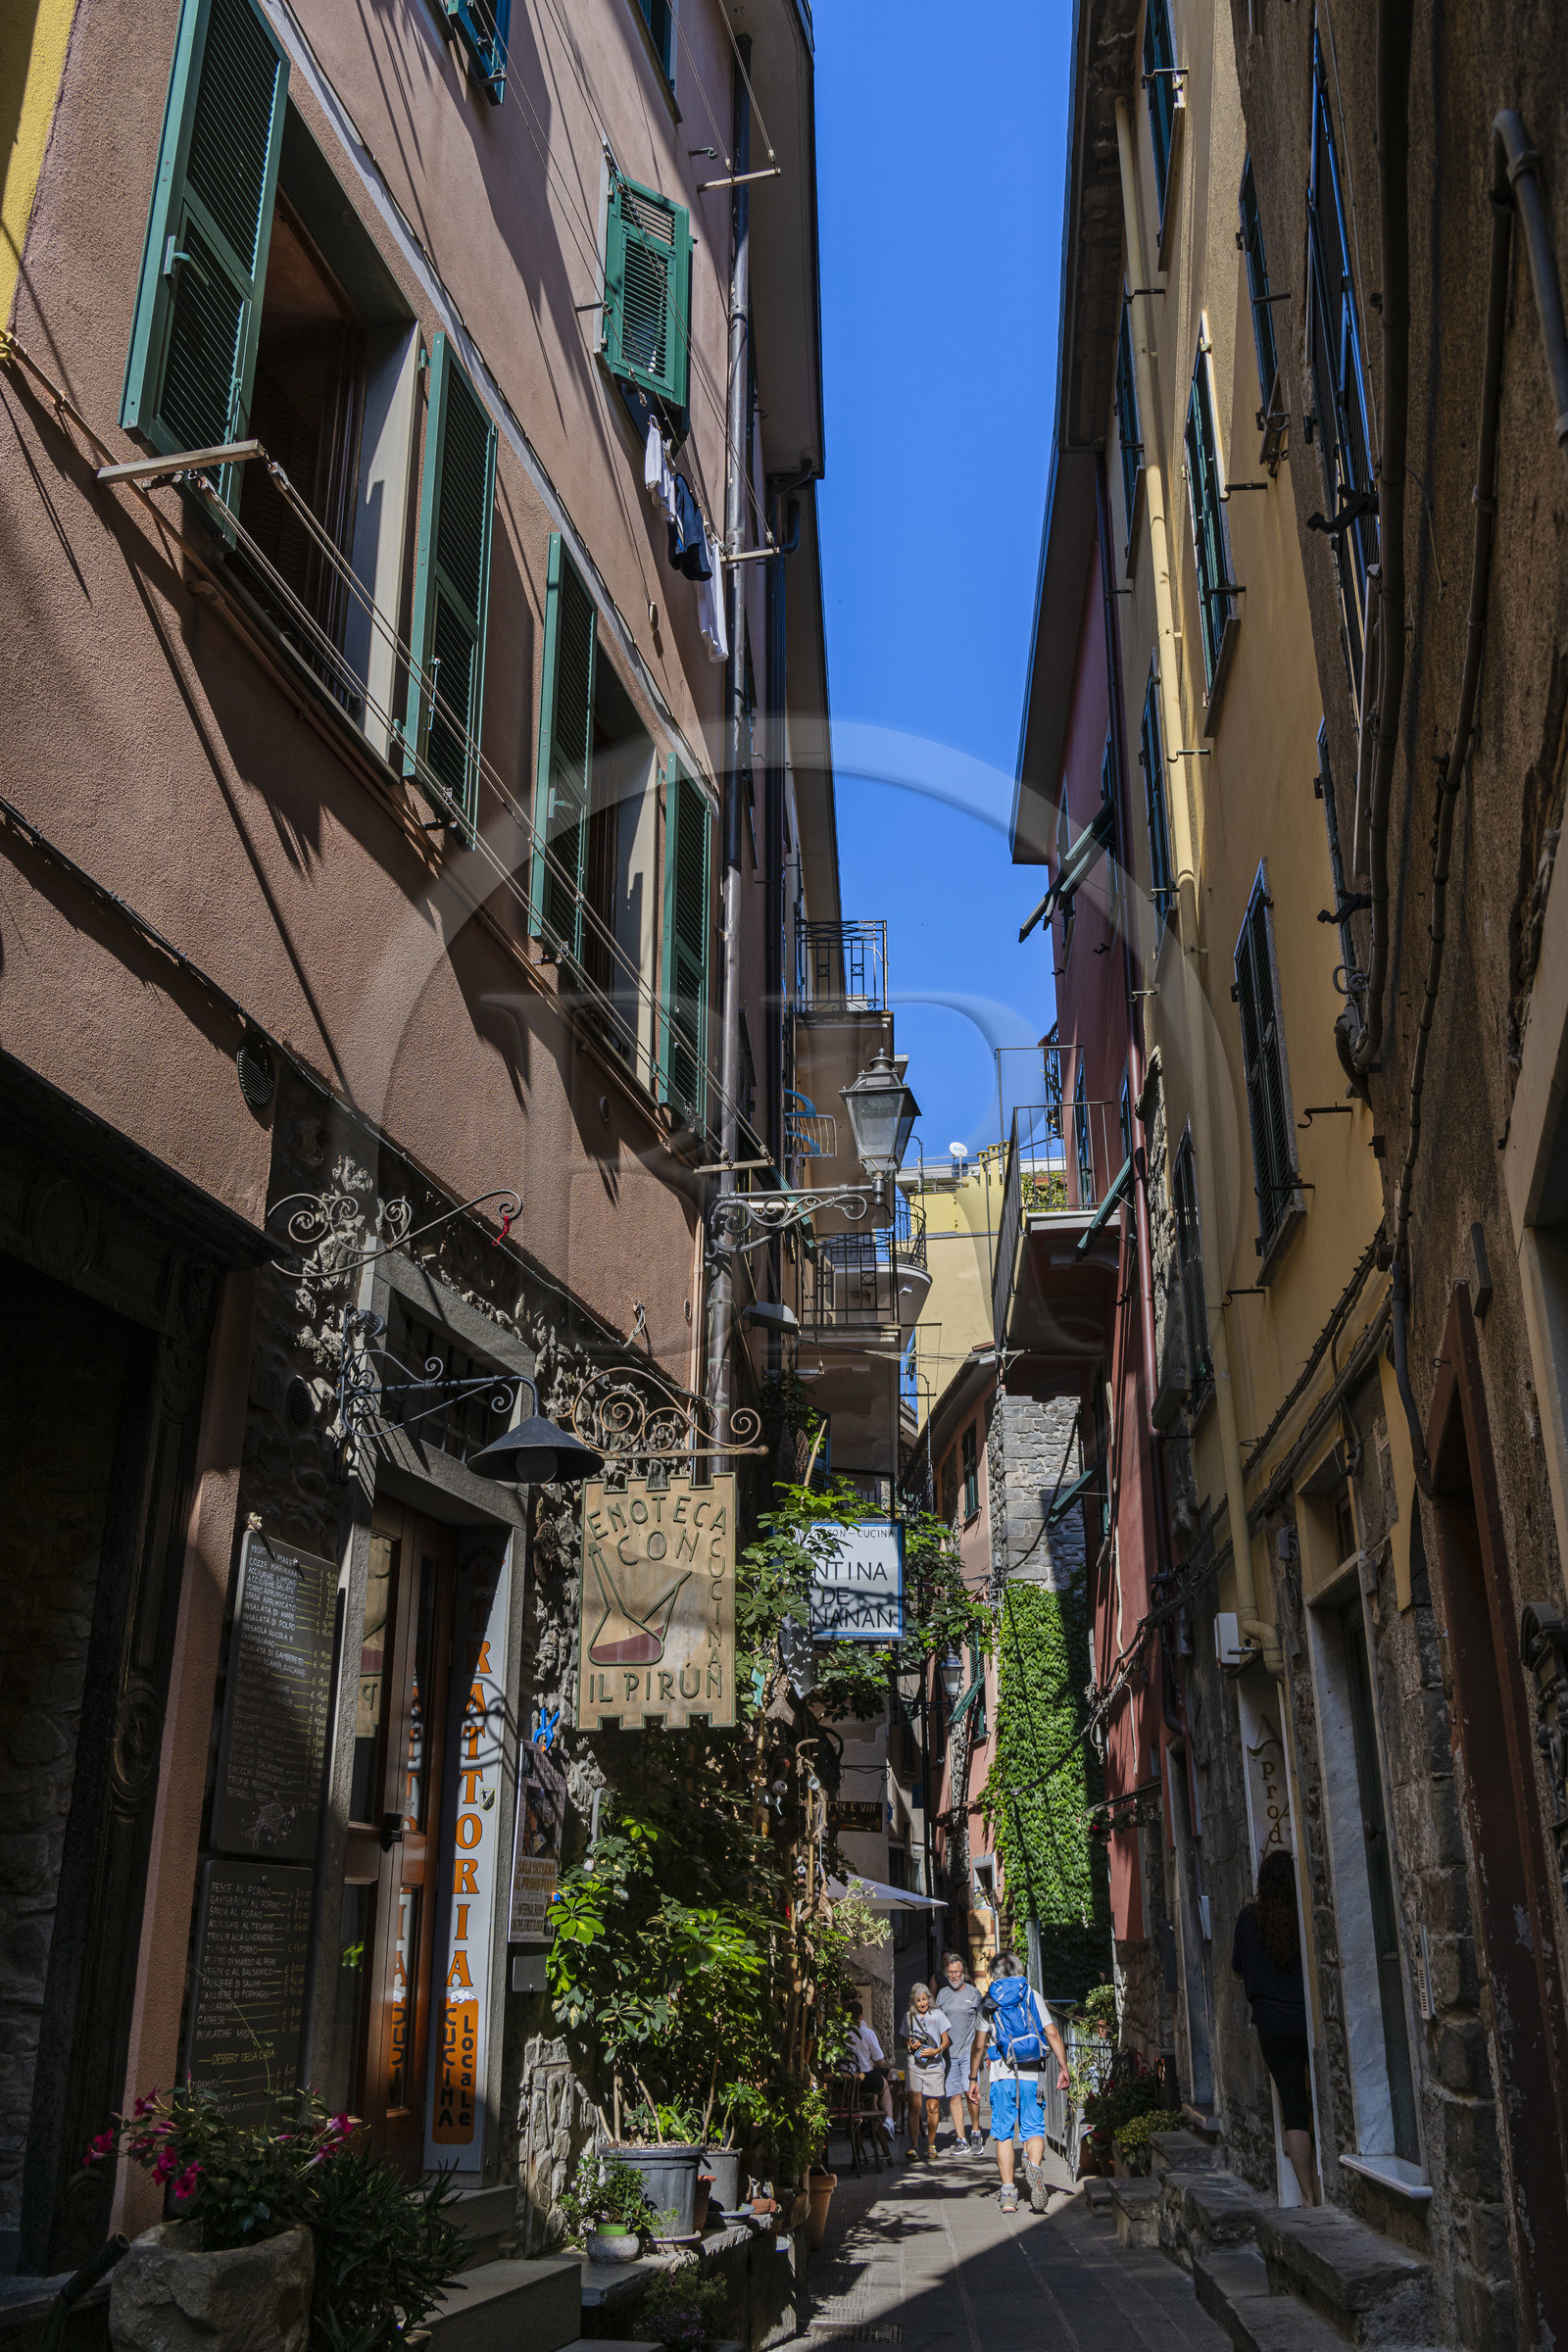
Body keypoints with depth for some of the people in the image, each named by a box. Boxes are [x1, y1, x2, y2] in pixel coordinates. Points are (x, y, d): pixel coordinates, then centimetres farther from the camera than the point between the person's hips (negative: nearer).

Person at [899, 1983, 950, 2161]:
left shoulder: (937, 2015, 5)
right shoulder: (909, 2017, 9)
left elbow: (946, 2040, 6)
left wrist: (936, 2051, -12)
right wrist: (911, 2045, -5)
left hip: (934, 2065, 0)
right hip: (914, 2066, 0)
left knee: (932, 2108, 2)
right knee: (914, 2106, -12)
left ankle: (931, 2145, 20)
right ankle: (913, 2147, -10)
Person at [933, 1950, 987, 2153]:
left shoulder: (974, 1993, 4)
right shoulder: (942, 1994, 10)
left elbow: (982, 2025, 10)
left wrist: (982, 2047, 5)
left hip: (969, 2052, -2)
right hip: (948, 2053, 2)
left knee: (971, 2093, -12)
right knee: (954, 2096, 1)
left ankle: (975, 2132, 7)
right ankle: (960, 2139, 7)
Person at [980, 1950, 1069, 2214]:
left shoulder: (988, 2001, 5)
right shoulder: (1032, 1995, 6)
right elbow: (1052, 2034, -2)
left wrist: (975, 2079, 9)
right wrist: (1064, 2069, 1)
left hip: (1001, 2075, 0)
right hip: (1030, 2075, 0)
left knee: (1003, 2134, 8)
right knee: (1033, 2130, 7)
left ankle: (1008, 2195, 3)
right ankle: (1034, 2166, -23)